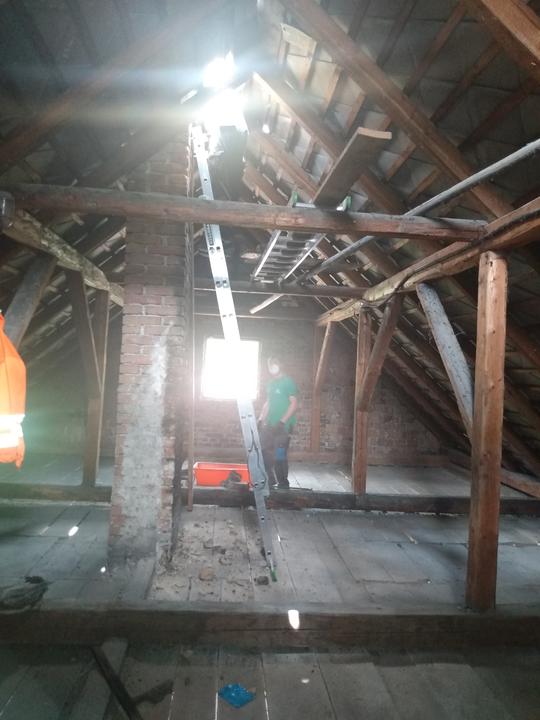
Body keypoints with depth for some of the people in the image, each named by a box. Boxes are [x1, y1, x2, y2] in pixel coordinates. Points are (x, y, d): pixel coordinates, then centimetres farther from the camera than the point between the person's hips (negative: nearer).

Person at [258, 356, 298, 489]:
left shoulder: (288, 382, -7)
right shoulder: (271, 383, 15)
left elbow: (294, 403, -12)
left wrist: (282, 422, -19)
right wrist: (261, 419, 11)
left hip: (283, 426, -7)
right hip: (270, 425, 7)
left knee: (280, 456, -4)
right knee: (264, 452, 6)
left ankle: (283, 483, 11)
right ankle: (270, 480, 20)